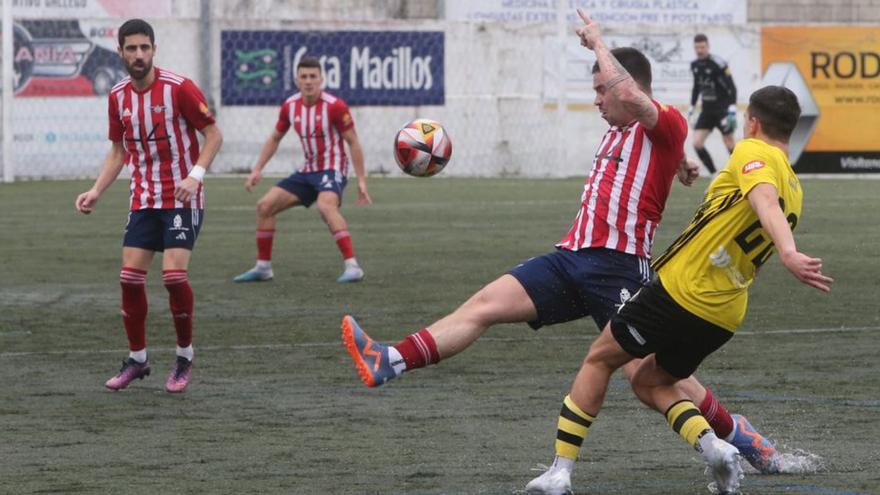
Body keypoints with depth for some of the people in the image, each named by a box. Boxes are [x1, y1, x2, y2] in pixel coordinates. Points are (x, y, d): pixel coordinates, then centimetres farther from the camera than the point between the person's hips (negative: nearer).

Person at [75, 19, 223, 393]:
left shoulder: (178, 88, -13)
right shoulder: (118, 96, 5)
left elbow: (213, 134, -7)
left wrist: (195, 174, -21)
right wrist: (97, 190, 2)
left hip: (182, 198, -5)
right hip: (143, 200, 5)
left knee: (174, 274, -16)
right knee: (130, 277, -2)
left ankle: (185, 358, 2)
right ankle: (136, 360, 13)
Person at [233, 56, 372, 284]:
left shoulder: (334, 106, -15)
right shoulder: (290, 106, 2)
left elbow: (353, 142, -10)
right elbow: (274, 138, 16)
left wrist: (361, 180, -14)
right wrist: (257, 169, 8)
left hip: (332, 170, -7)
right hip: (308, 171, 7)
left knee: (325, 206, -37)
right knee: (265, 205, 1)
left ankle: (352, 267, -40)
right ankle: (263, 267, 14)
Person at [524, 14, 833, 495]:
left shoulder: (753, 153, -13)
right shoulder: (794, 189, 12)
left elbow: (764, 201, -34)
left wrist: (788, 254, -54)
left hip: (680, 291, -7)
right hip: (725, 315, 7)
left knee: (599, 359, 12)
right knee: (650, 382, 24)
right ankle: (711, 444, -3)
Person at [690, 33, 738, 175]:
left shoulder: (718, 63, -15)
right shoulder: (695, 65, 5)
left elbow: (731, 87, -15)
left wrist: (732, 108, -24)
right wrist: (692, 108, 20)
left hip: (723, 109, -6)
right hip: (707, 110, 6)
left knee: (729, 144, -3)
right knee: (697, 143, -7)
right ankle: (714, 175, 2)